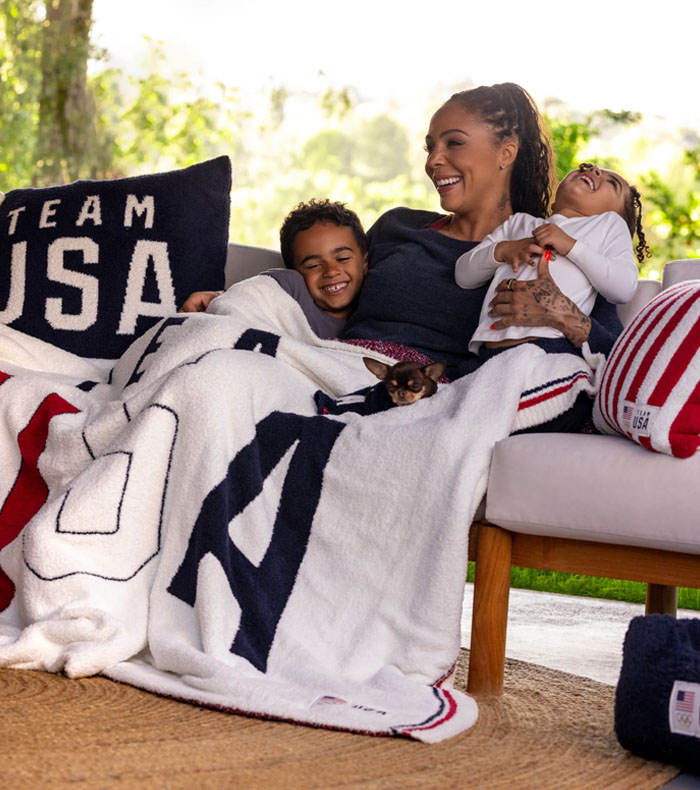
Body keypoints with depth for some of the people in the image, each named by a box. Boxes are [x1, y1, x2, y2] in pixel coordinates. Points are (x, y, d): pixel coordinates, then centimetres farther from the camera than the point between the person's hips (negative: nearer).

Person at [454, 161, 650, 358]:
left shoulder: (611, 224, 21)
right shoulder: (520, 222, 29)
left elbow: (625, 289, 2)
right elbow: (463, 275, 23)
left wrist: (571, 245, -3)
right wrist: (503, 250, 5)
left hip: (551, 344, -2)